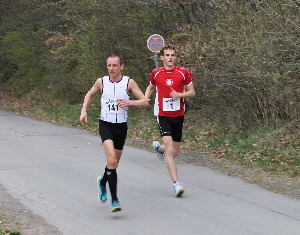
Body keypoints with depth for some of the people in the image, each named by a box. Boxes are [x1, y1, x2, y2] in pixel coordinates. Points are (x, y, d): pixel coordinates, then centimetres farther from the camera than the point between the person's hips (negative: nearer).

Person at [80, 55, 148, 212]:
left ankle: (102, 182, 49)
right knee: (112, 160, -22)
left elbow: (144, 101, -4)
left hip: (121, 126, 2)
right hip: (105, 125, -2)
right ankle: (114, 200, -21)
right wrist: (84, 110, 6)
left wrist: (129, 102, -21)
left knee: (114, 163, 14)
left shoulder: (129, 82, -4)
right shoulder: (101, 82, 0)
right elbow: (90, 94, 19)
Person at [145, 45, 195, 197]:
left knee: (175, 152, 11)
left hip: (178, 116, 2)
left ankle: (159, 147, 46)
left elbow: (192, 92, 4)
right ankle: (176, 184, -16)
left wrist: (179, 94, -15)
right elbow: (151, 87, 21)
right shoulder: (156, 73, 2)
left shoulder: (183, 72, 0)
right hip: (163, 116, -2)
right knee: (170, 150, -16)